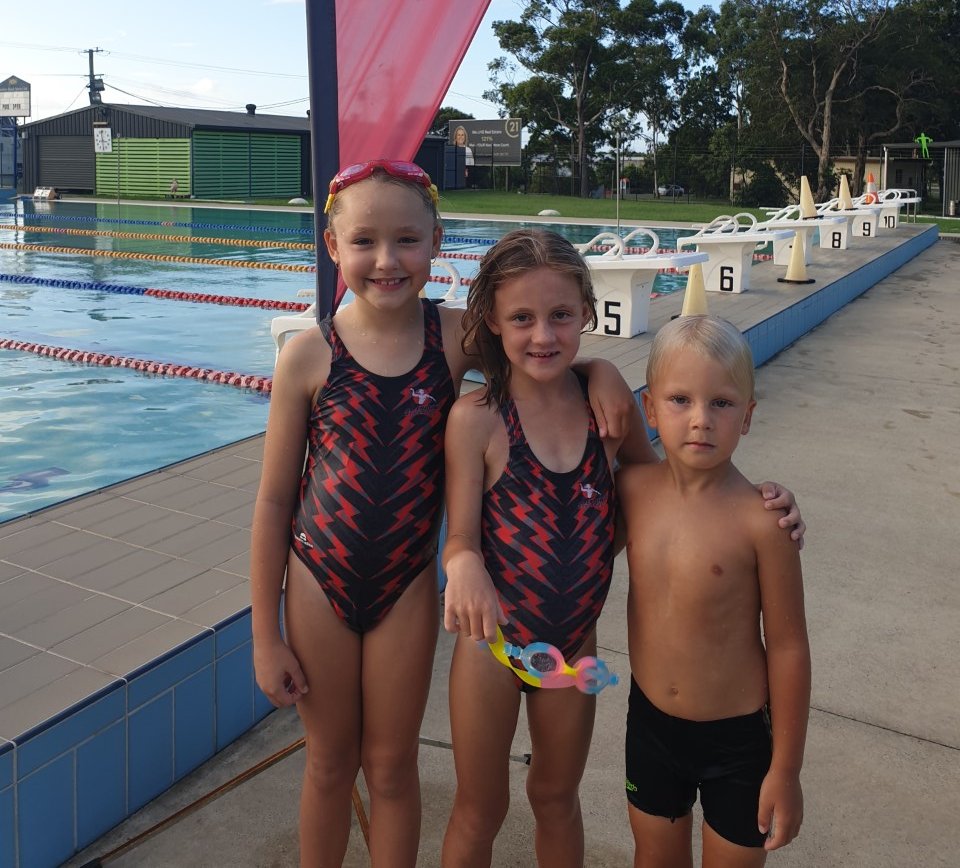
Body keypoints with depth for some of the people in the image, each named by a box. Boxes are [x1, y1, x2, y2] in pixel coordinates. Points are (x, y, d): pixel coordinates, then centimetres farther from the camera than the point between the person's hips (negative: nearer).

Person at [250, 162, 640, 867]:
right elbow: (275, 500, -7)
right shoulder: (309, 354, -12)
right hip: (318, 583, 0)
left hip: (407, 588, 0)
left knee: (392, 767, 17)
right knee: (329, 764, 18)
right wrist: (266, 637, -3)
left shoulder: (458, 335, -10)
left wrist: (600, 366, -18)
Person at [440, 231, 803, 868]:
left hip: (575, 643, 3)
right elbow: (461, 535, -15)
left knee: (557, 796, 26)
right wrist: (464, 567, -39)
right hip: (491, 640, -2)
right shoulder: (476, 419, -19)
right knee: (480, 808, 18)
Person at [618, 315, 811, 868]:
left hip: (738, 738, -4)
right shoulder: (632, 489, -11)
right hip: (650, 721, 4)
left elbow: (787, 646, -15)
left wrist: (786, 769, -9)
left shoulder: (761, 521, -23)